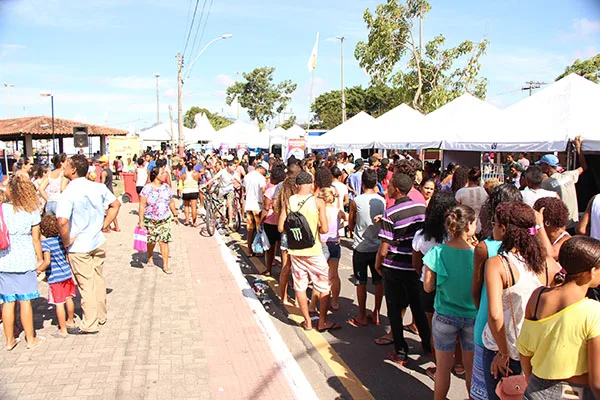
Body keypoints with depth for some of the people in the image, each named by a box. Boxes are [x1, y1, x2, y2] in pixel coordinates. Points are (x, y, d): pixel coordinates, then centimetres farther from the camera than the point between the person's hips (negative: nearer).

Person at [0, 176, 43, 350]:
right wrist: (40, 258, 8)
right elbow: (36, 239, -3)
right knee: (25, 301, 6)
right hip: (25, 261, -1)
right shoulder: (32, 212, -7)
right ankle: (30, 339, 17)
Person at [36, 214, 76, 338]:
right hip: (67, 273, 6)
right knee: (68, 299, 19)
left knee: (59, 304, 2)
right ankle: (70, 322, 36)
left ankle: (63, 330, 10)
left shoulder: (45, 243, -17)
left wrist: (39, 270, -8)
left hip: (54, 277, -6)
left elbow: (47, 261, -23)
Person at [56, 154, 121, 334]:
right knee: (98, 280, 19)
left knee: (86, 285, 6)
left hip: (79, 247, -6)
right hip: (98, 242, 6)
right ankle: (101, 316, 34)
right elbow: (115, 204, 10)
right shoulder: (98, 187, -2)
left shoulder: (69, 193, -21)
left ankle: (90, 325, 18)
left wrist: (66, 241, -17)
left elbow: (62, 221, -33)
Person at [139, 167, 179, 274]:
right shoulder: (147, 189, -9)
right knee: (151, 241, 12)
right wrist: (141, 221, -12)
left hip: (165, 220, 2)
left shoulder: (166, 187, 4)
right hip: (150, 221, -2)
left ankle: (165, 265, -1)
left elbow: (171, 202, 15)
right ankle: (150, 257, 41)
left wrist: (175, 215, 18)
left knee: (164, 241, -6)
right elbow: (142, 206, -9)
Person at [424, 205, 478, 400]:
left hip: (445, 316, 0)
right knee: (471, 367, 20)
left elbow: (428, 287, -8)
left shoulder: (437, 252, -16)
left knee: (443, 368, 16)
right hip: (472, 317, 0)